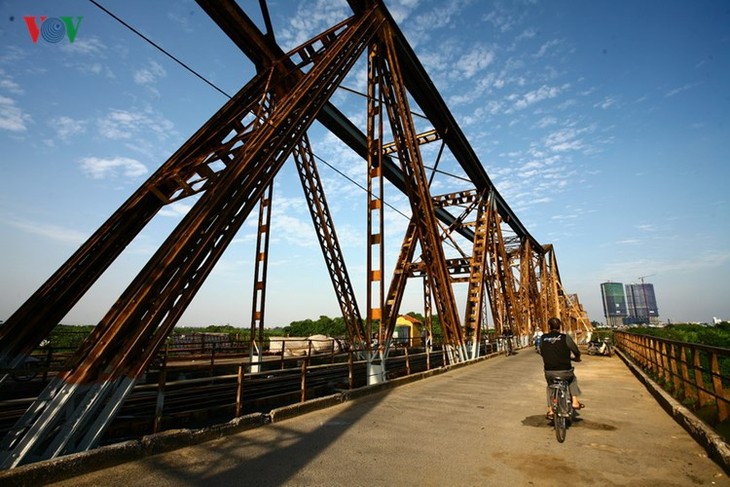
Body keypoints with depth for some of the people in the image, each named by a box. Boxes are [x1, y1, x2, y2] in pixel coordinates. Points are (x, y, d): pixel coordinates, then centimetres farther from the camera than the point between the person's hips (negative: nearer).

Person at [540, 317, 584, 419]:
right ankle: (575, 401, 25)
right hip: (564, 371, -1)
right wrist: (577, 358, 26)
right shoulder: (565, 337, -8)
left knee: (550, 386, 30)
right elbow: (577, 352, 2)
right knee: (573, 379, 33)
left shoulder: (543, 338, -1)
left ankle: (550, 410, 24)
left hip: (549, 372, 1)